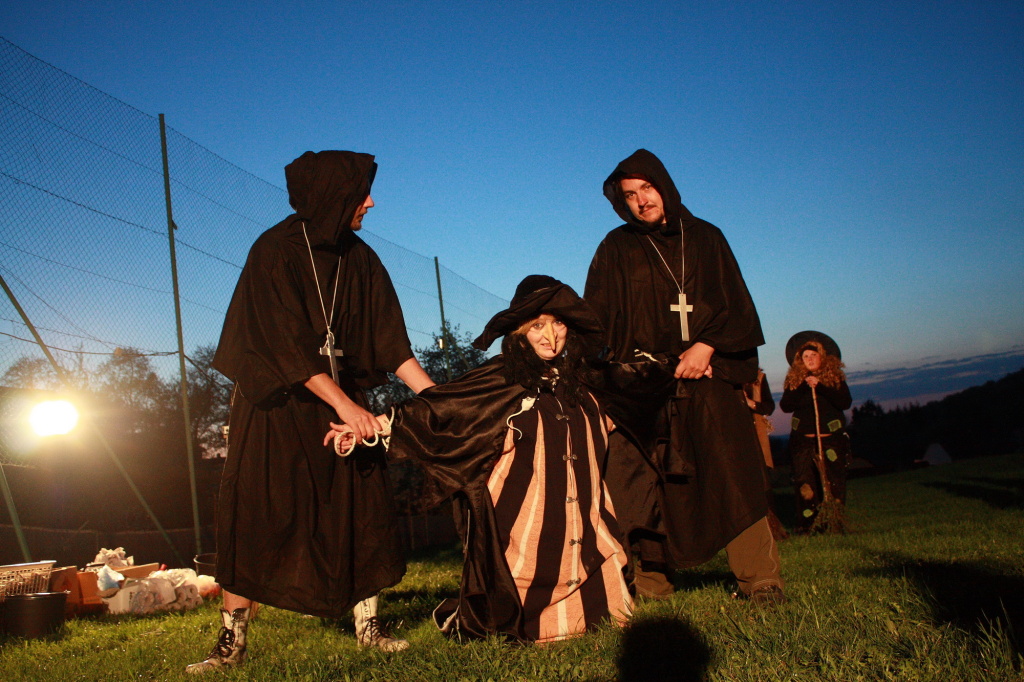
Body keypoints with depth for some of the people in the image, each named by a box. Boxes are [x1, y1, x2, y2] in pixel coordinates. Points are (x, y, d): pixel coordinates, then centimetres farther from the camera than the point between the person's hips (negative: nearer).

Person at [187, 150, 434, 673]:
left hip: (343, 402, 5)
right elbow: (285, 342, -21)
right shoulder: (274, 253, -14)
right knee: (255, 516, -4)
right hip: (275, 404, -4)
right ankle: (231, 643, 6)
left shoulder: (359, 260, 1)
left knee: (358, 511, 1)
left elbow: (388, 339, -1)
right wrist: (343, 403, -27)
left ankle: (367, 627, 10)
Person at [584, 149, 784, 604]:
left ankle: (758, 579, -4)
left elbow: (736, 305, 9)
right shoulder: (616, 249, 12)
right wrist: (634, 365, -9)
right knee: (648, 485, -8)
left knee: (733, 475, -8)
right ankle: (650, 582, -3)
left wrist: (707, 346, -9)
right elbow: (597, 319, 6)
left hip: (710, 376, 1)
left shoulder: (706, 238, 15)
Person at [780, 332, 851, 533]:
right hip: (803, 441, 0)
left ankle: (834, 523, 6)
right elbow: (785, 406, -6)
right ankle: (806, 527, 2)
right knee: (805, 486, -4)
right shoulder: (794, 380, 8)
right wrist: (804, 386, -16)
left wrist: (820, 386, -16)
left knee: (833, 484, -2)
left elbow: (846, 403, -10)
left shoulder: (835, 378, 5)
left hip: (832, 440, 0)